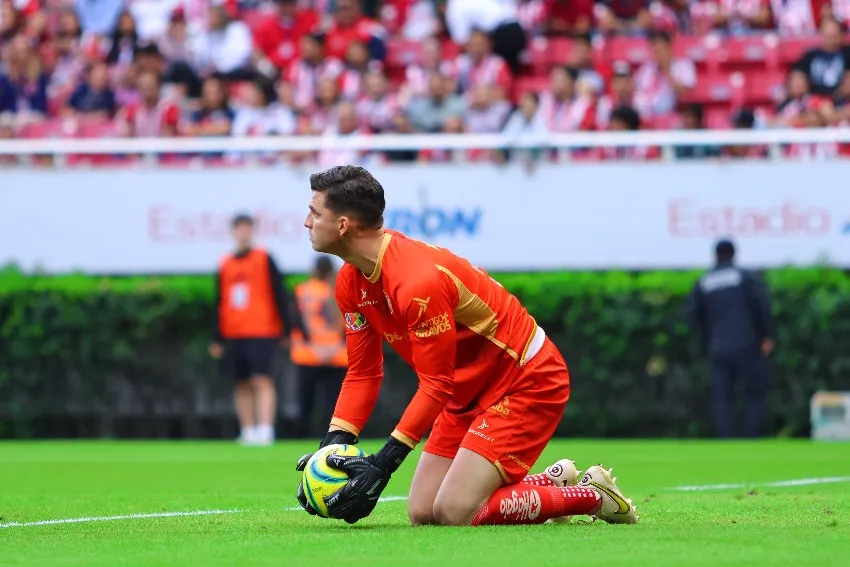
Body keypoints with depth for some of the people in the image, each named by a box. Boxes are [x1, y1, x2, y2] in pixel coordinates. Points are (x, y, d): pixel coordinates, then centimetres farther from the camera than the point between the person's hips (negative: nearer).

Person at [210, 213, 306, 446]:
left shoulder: (264, 259, 0)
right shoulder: (225, 265, 11)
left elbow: (279, 295, -1)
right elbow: (219, 303, 15)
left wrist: (287, 329, -5)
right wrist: (217, 338, 13)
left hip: (262, 333, -4)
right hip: (234, 335, 4)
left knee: (262, 381, -13)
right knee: (242, 384, 6)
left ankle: (265, 431, -18)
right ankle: (248, 432, 11)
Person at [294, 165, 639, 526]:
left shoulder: (419, 281, -31)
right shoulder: (350, 282, -3)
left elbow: (436, 386, -26)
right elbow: (362, 373, 3)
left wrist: (383, 464, -29)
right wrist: (331, 447, -11)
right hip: (470, 393, 9)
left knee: (453, 513, -19)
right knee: (422, 513, 2)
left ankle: (593, 495, -1)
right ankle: (549, 483, 21)